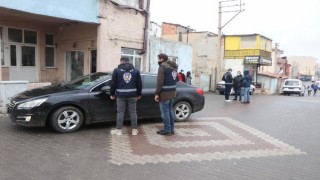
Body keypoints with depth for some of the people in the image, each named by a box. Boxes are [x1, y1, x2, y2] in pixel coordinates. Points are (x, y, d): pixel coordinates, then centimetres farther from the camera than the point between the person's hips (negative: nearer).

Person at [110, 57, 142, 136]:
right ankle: (134, 130, 12)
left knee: (120, 112, 6)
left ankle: (119, 130, 10)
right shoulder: (136, 70, 9)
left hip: (121, 95, -2)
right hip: (132, 95, 2)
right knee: (133, 112, 8)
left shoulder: (117, 70, 2)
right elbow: (139, 84, 9)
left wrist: (112, 94, 8)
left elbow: (113, 83, 0)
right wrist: (139, 94, 17)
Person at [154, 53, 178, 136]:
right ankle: (171, 129, 23)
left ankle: (167, 130, 7)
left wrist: (157, 93, -14)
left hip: (165, 93, -9)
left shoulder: (162, 67, -13)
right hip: (172, 92, 9)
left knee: (165, 112, 0)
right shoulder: (173, 67, 14)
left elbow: (160, 82, -18)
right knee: (170, 110, 17)